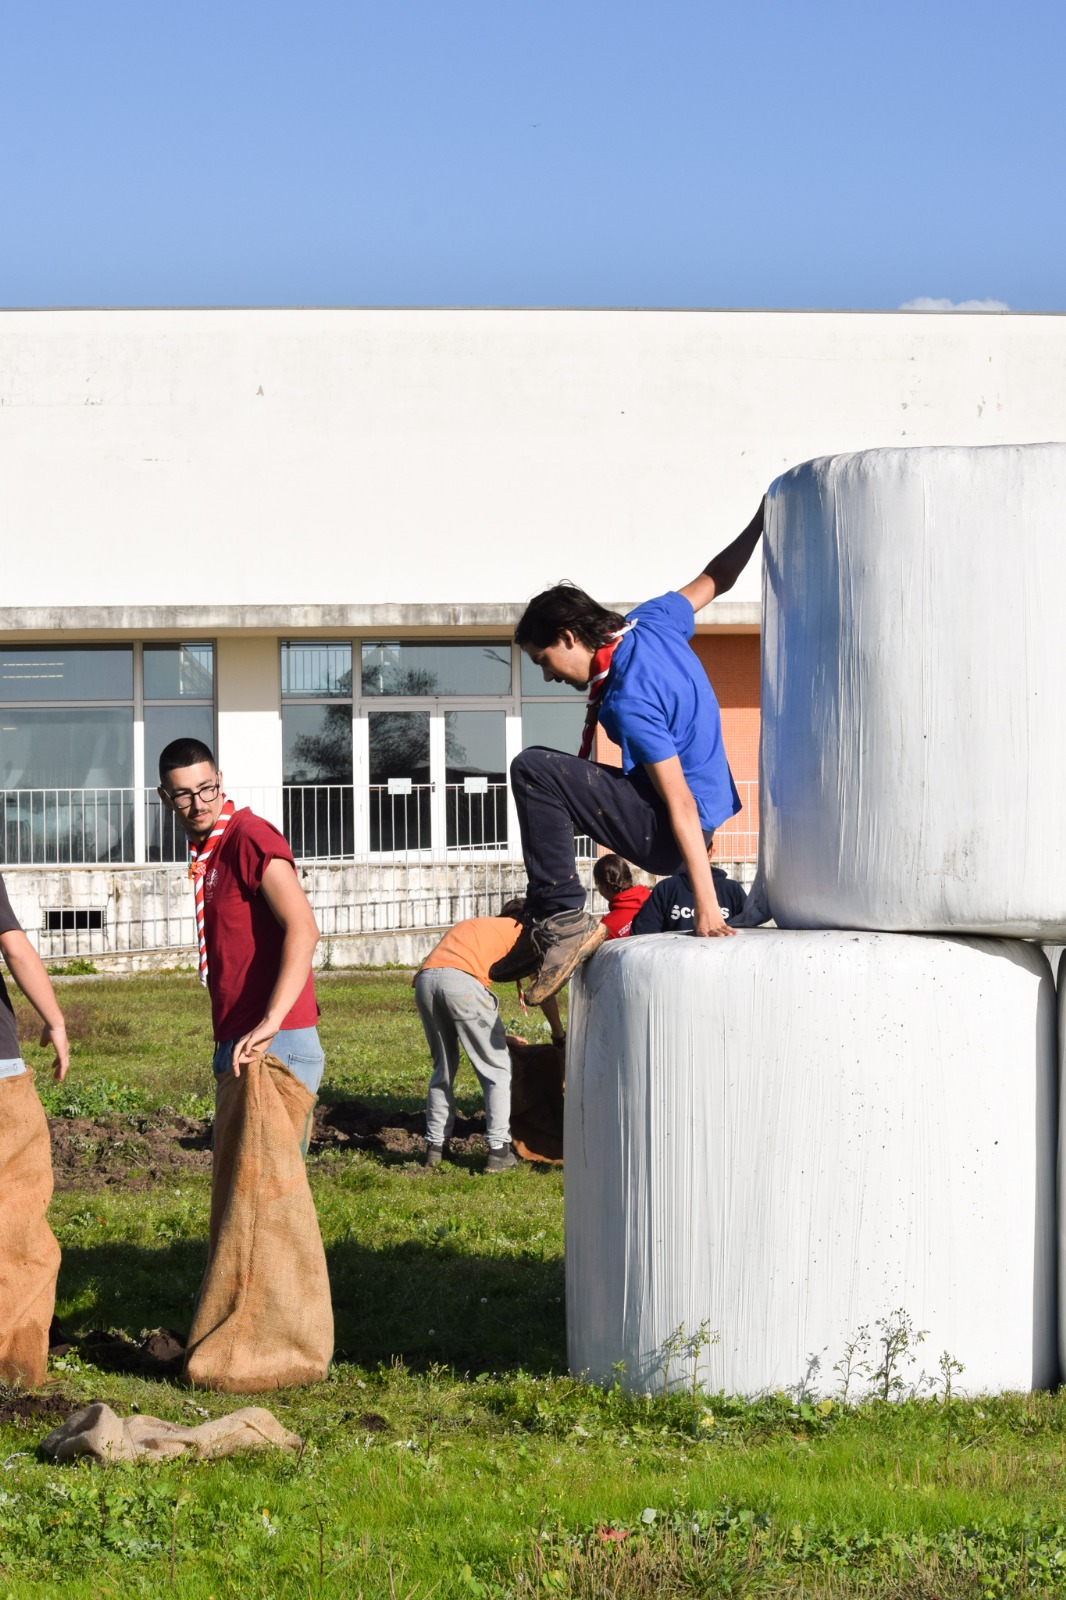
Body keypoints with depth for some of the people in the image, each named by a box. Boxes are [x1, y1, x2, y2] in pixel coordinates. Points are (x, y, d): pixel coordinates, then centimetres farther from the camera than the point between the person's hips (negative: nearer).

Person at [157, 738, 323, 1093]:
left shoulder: (250, 837, -12)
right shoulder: (205, 852, 16)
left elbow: (303, 930, -24)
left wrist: (270, 1022, -32)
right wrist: (229, 1044, 12)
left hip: (275, 1045, -10)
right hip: (236, 1044, 10)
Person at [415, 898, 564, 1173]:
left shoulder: (472, 925, 39)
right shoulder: (522, 932, 22)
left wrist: (497, 1035, 46)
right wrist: (559, 1035, 37)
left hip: (425, 980, 6)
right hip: (462, 982, -6)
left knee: (443, 1068, 21)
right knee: (497, 1070, 6)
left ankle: (435, 1146, 19)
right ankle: (499, 1150, -1)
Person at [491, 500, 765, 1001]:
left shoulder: (629, 702, -26)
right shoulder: (650, 623, -1)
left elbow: (681, 802, -28)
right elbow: (715, 578, 13)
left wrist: (705, 903, -29)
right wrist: (763, 518, 28)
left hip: (668, 832, -11)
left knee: (533, 771, -23)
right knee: (552, 774, 27)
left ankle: (562, 920, -21)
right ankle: (543, 924, 22)